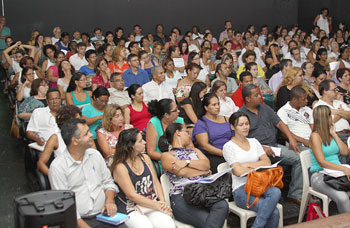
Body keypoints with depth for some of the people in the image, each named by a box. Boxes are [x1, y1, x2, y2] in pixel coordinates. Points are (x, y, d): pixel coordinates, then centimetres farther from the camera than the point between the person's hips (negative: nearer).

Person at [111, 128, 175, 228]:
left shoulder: (145, 158, 10)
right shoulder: (120, 167, -11)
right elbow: (132, 195, -14)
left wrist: (162, 203, -3)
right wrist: (158, 206, -16)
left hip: (152, 204, 5)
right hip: (131, 209, -5)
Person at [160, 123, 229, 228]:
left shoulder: (194, 151, 29)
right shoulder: (166, 155, 11)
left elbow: (206, 164, 8)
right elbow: (182, 172, -7)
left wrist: (186, 162, -5)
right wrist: (203, 172, 5)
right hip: (181, 197, -5)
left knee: (222, 205, -30)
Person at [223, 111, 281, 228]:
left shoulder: (254, 142, 18)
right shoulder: (228, 146, 1)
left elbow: (267, 163, 8)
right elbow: (238, 171, -9)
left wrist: (248, 164, -5)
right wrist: (258, 167, 2)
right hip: (241, 189, -5)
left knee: (275, 192, -32)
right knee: (274, 212, -29)